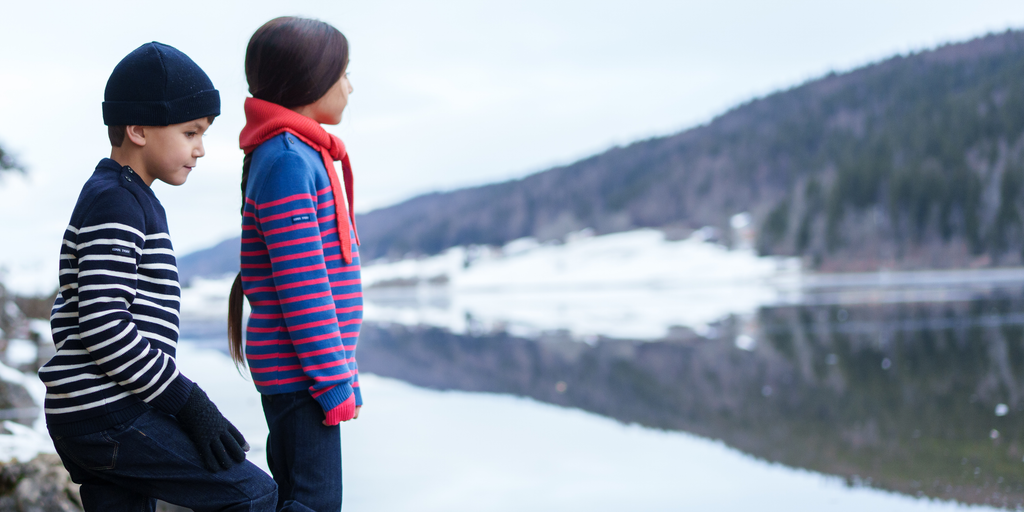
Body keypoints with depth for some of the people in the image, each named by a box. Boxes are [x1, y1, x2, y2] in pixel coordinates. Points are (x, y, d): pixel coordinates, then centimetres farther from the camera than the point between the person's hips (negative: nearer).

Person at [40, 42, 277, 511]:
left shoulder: (125, 199, 19)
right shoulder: (115, 202, -12)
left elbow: (71, 315, 23)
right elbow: (104, 326, -22)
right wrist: (189, 403, -18)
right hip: (109, 417, -10)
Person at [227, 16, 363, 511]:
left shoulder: (302, 154, 15)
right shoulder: (287, 160, -17)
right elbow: (301, 284, -21)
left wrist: (340, 369, 21)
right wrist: (335, 381, -18)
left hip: (291, 369, 10)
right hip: (298, 368, -10)